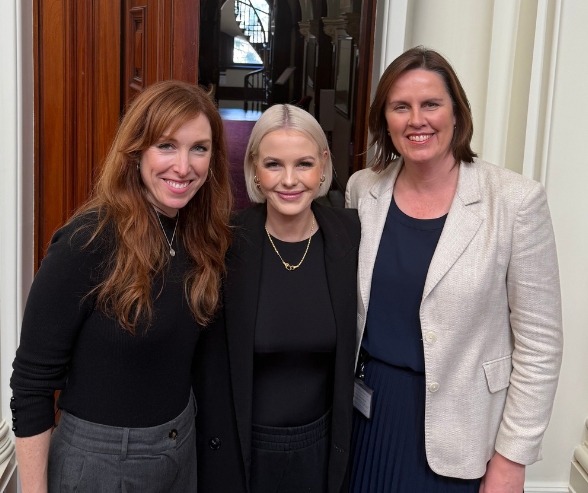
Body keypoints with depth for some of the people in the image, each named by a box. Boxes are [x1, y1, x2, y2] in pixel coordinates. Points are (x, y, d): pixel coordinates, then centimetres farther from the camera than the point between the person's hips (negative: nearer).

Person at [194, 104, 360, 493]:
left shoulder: (350, 233, -9)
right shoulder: (227, 242, -15)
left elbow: (352, 347, 0)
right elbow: (207, 363, -8)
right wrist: (213, 445, -6)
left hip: (321, 447, 2)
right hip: (238, 448, -2)